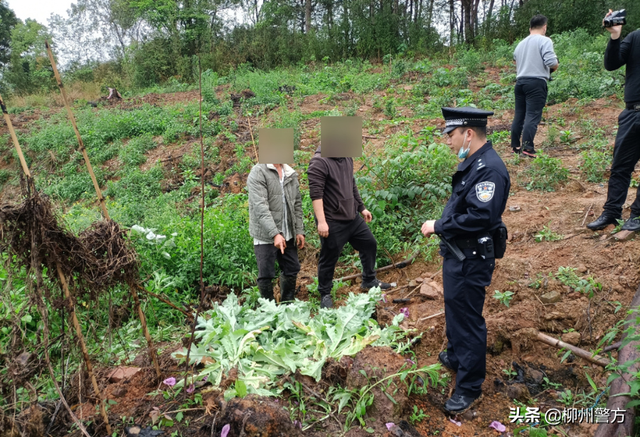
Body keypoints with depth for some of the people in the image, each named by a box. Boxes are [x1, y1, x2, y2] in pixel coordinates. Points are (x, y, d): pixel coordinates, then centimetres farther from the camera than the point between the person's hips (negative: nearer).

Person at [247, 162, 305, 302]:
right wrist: (275, 233, -27)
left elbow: (297, 204, 14)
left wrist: (299, 230, 6)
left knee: (292, 270, 12)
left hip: (287, 235, 6)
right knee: (266, 275, 1)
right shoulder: (258, 172, -11)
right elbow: (260, 207, -20)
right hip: (265, 236, -6)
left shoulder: (291, 174, 10)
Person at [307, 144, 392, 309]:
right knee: (329, 258, 5)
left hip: (353, 217, 8)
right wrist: (321, 221, -28)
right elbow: (316, 194, -23)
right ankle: (325, 294, 24)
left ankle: (369, 281, 36)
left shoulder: (347, 158, 8)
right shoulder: (319, 162, -18)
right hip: (332, 222, -8)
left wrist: (361, 208, 21)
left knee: (369, 244, 17)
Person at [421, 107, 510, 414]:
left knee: (467, 318, 3)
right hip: (456, 253, 10)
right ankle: (456, 357, 49)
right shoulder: (472, 162, 7)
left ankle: (469, 387, 21)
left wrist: (438, 226, -21)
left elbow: (479, 218, -31)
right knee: (454, 308, 26)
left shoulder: (490, 168, -24)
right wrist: (440, 225, 3)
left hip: (471, 261, -10)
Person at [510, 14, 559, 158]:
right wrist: (555, 67, 6)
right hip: (536, 82, -7)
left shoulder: (521, 43, 18)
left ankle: (515, 146, 15)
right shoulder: (545, 41, -3)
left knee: (519, 115, 11)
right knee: (533, 116, -10)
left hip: (520, 82, 7)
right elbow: (551, 62, -14)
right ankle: (527, 148, -18)